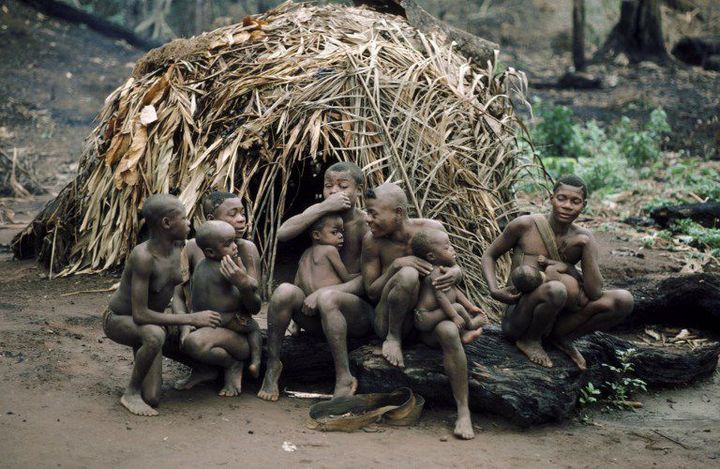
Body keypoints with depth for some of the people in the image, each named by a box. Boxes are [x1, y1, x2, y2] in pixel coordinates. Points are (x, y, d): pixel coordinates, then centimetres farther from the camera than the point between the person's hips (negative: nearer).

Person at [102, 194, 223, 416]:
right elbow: (139, 315, -34)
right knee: (155, 336, -40)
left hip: (152, 320, 6)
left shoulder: (176, 248, -9)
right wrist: (190, 319, -33)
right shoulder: (143, 256, -32)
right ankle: (131, 393, -18)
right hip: (118, 320, -6)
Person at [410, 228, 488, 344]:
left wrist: (471, 307, 10)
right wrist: (454, 316, -29)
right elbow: (440, 296, -26)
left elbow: (455, 291, 14)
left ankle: (464, 334, -7)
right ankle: (471, 325, 2)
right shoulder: (434, 274, -20)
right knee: (457, 307, -22)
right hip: (425, 318, -11)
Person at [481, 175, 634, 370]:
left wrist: (586, 246, -15)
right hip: (517, 320, -4)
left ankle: (562, 338, 4)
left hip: (553, 321, 4)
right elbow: (489, 256, 4)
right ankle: (530, 340, -7)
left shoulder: (583, 238, 0)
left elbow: (594, 294, -10)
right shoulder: (525, 225, -9)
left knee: (624, 300, -11)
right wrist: (494, 291, -14)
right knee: (555, 289, -38)